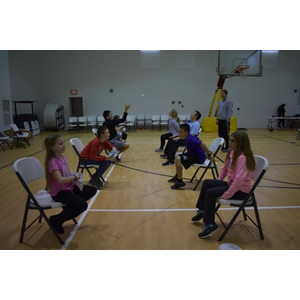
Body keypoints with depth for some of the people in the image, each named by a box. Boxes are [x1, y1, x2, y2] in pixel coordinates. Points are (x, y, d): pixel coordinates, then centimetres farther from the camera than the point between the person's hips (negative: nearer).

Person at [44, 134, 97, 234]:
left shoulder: (62, 157, 4)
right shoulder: (52, 162, -23)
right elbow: (60, 179, -34)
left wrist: (76, 176, -8)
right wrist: (74, 176, -20)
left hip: (69, 186, 9)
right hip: (59, 192, -9)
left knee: (92, 190, 7)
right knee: (82, 205, -24)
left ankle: (70, 207, 18)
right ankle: (56, 220, -3)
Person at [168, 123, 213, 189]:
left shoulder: (189, 140, -27)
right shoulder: (190, 136, 4)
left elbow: (202, 144, -33)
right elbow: (199, 141, 20)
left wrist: (210, 155, -29)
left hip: (199, 157, -11)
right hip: (195, 154, 11)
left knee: (178, 159, -25)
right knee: (177, 157, 20)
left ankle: (180, 182, -16)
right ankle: (177, 176, 34)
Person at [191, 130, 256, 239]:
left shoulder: (242, 157, -25)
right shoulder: (232, 153, 3)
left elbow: (239, 180, -33)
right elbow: (224, 168, 15)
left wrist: (225, 195, -28)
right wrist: (217, 183, 8)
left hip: (240, 190, -9)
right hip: (231, 184, 9)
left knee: (210, 193, -19)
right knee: (207, 183, 6)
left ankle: (210, 224, -7)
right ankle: (202, 211, 20)